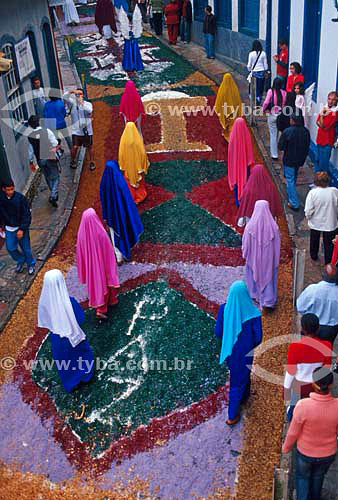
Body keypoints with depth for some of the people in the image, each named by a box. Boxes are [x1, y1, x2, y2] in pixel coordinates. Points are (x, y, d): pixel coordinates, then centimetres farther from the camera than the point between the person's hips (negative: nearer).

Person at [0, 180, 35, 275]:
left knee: (26, 248, 7)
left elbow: (27, 215, -15)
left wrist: (22, 229, -18)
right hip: (9, 228, 4)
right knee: (10, 248, 6)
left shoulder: (21, 198, -20)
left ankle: (31, 264, 31)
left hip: (21, 228, -3)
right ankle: (20, 261, 34)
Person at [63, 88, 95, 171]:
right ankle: (72, 161, 20)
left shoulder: (88, 104, 0)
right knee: (75, 147, -3)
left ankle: (92, 162, 25)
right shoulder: (72, 103, 1)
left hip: (87, 130, 0)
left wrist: (82, 103, -29)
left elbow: (89, 110, -22)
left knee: (90, 147, 8)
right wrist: (70, 92, -28)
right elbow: (64, 97, -12)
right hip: (76, 131, 0)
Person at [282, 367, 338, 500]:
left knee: (302, 477, 28)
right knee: (318, 477, 32)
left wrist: (286, 448, 2)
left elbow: (293, 432, -18)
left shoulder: (303, 406, -34)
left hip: (305, 453, -2)